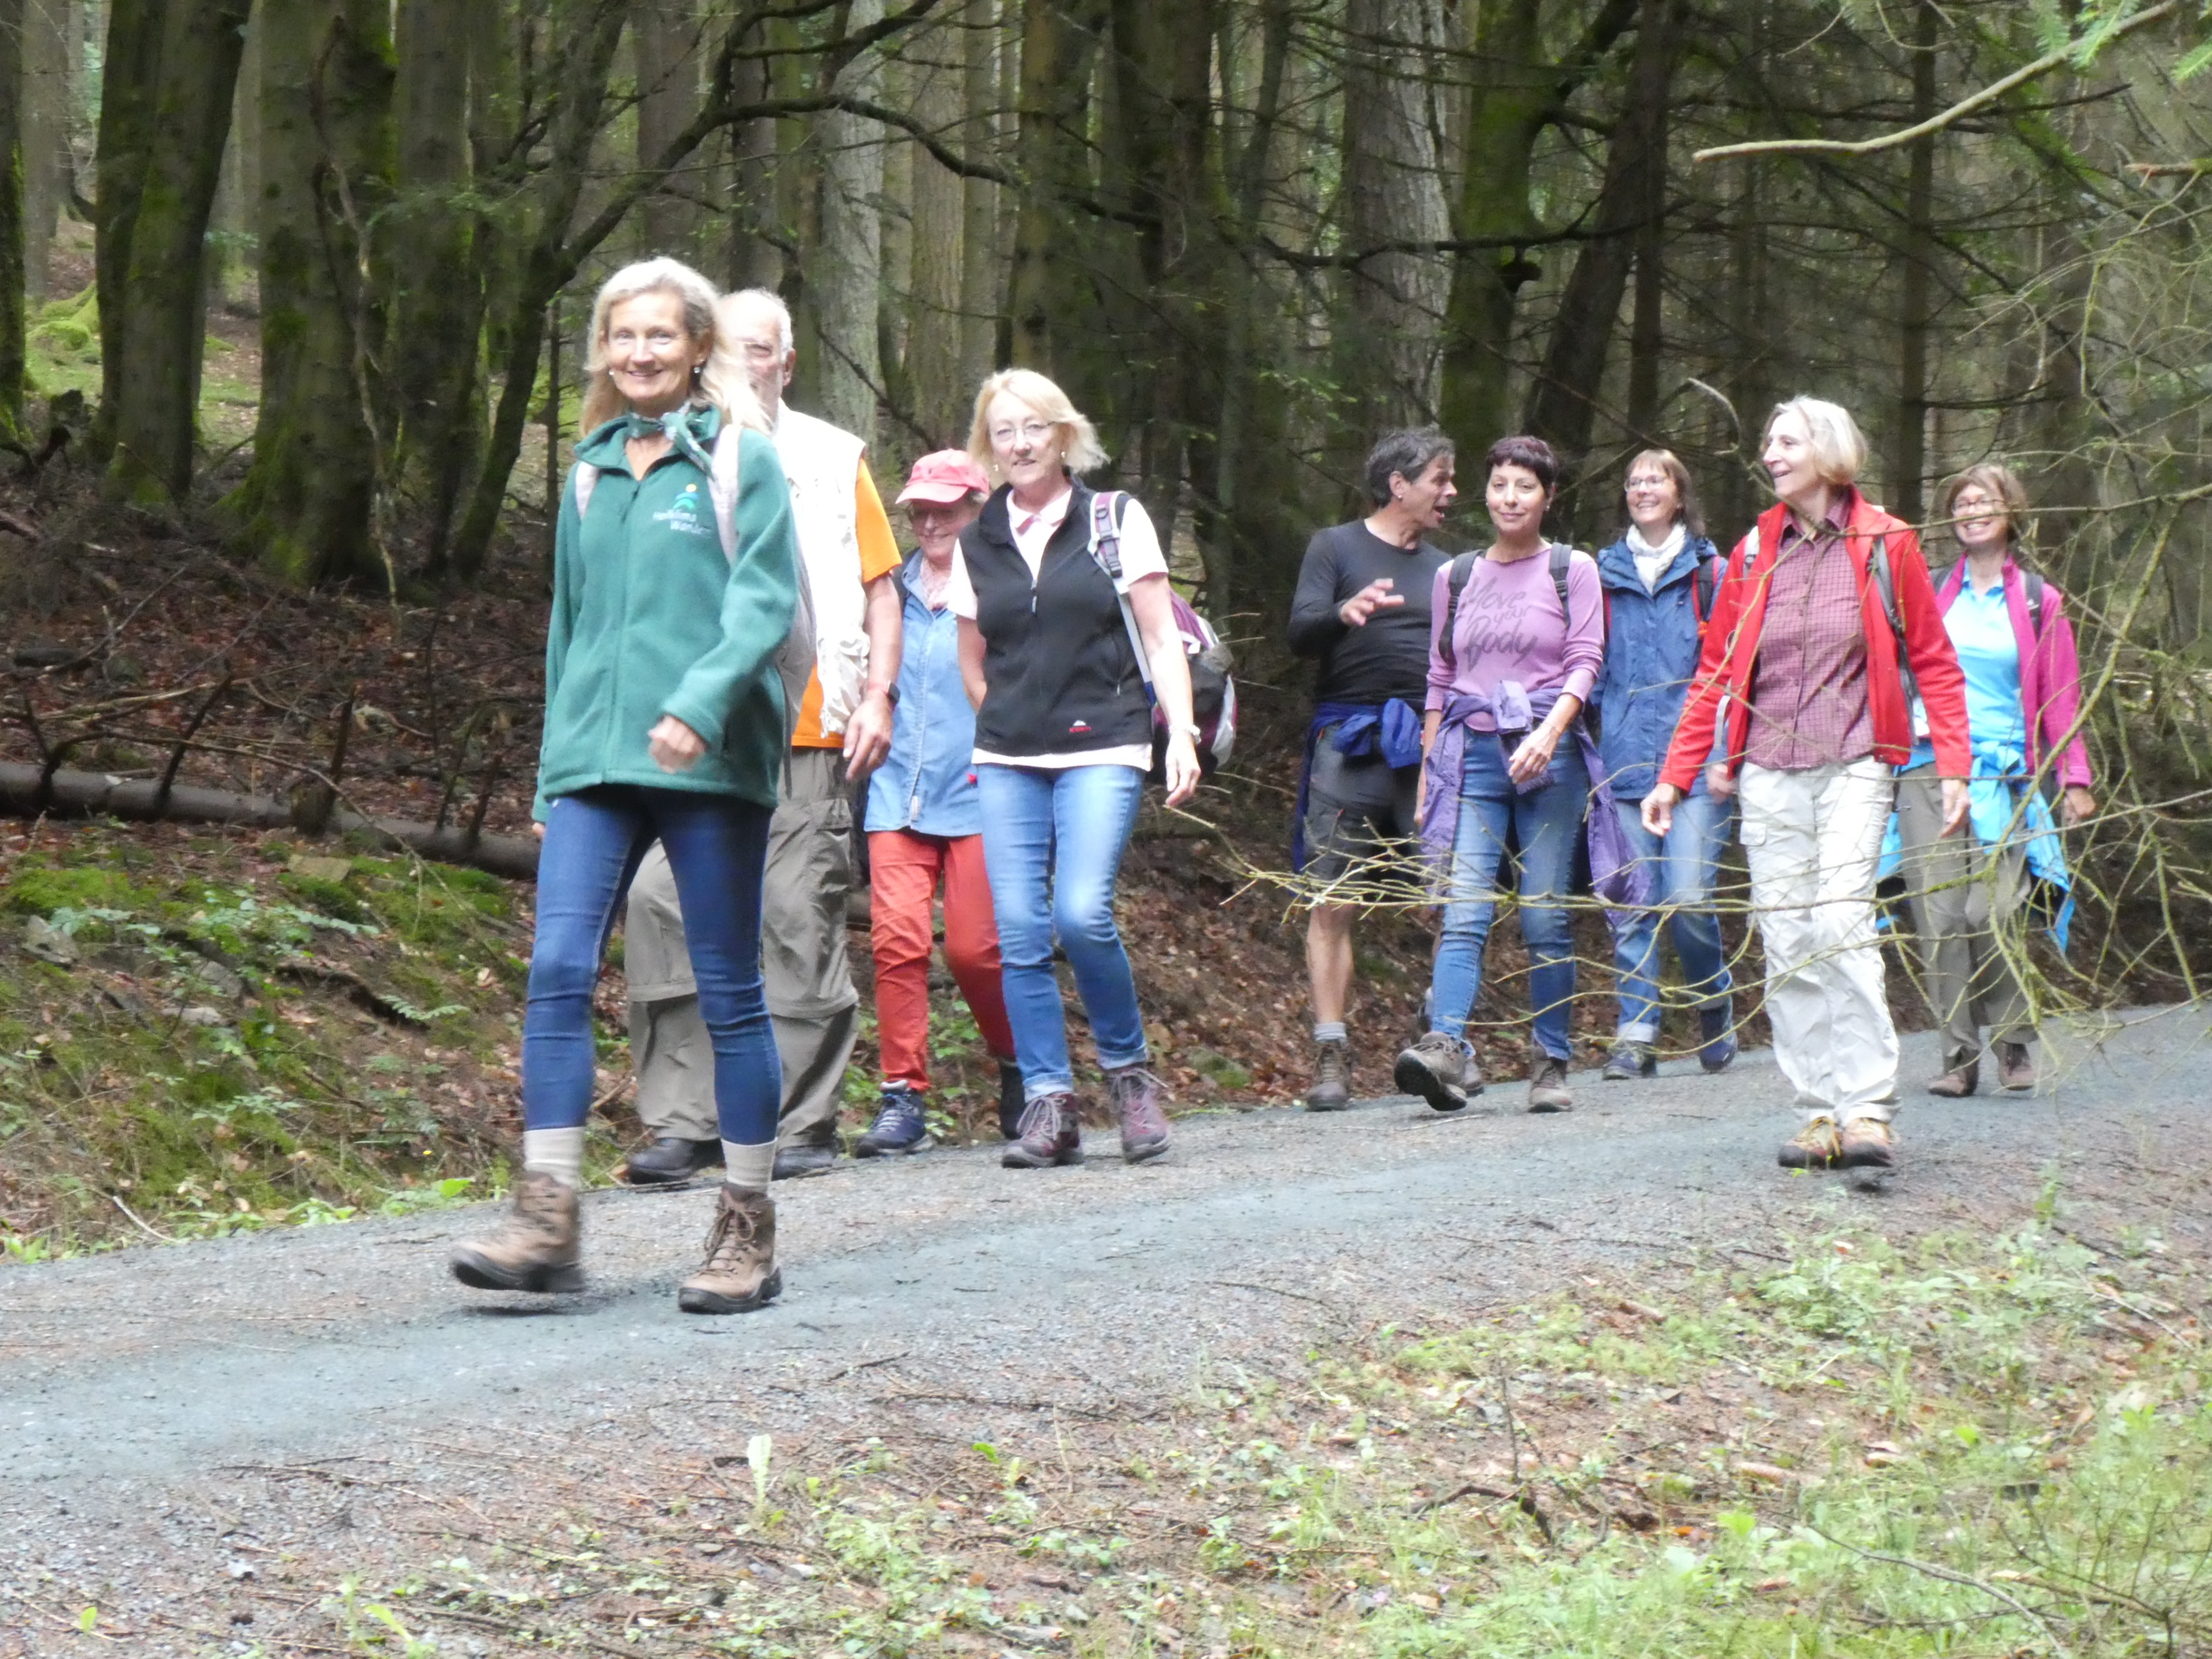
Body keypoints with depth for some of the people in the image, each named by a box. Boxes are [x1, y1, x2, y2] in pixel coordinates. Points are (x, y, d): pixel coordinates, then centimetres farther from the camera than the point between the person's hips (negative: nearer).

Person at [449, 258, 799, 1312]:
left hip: (709, 760, -4)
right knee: (557, 968, -10)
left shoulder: (740, 461, 2)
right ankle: (547, 1221, -12)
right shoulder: (591, 473, 17)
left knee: (729, 992, 1)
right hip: (595, 757, 4)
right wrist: (554, 764, 20)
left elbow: (764, 601, -8)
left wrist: (701, 704, -23)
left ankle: (747, 1233, 8)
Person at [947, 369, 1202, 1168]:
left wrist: (1181, 732, -7)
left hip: (1101, 750, -3)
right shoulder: (975, 544, 12)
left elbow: (1160, 637, 2)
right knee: (1020, 935, -5)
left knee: (1081, 913, -20)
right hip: (1007, 762, 3)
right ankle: (1048, 1102, 1)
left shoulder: (1116, 520, 5)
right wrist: (1007, 725, 13)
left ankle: (1129, 1071, 0)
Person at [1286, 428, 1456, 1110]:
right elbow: (1300, 632, -6)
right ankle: (1331, 1058, -5)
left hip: (1429, 742, 4)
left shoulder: (1441, 567, 23)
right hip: (1349, 741, -4)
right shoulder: (1335, 547, 8)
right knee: (1332, 904, -7)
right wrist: (1345, 612, -25)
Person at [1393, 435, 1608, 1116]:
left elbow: (1584, 662, -1)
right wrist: (1427, 775, 13)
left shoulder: (1573, 570, 8)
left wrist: (1548, 734, -18)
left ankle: (1552, 1064, 4)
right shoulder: (1454, 578, 16)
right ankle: (1448, 1050, -27)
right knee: (1463, 912, -13)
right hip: (1472, 754, 2)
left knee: (1546, 918, -2)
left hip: (1548, 754, -2)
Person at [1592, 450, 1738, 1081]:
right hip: (1626, 762, 3)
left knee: (1689, 897, -11)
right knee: (1634, 904, -1)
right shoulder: (1605, 574, 14)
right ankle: (1636, 1034, 2)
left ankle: (1715, 1003, 15)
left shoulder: (1708, 572, 6)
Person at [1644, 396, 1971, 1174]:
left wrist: (1952, 767, -3)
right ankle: (1820, 1110, 5)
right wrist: (1675, 776, 7)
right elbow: (1715, 673, 13)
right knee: (1786, 942, 0)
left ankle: (1869, 1110, -17)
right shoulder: (1754, 553, 11)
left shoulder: (1886, 544, 3)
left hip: (1854, 767, -4)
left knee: (1841, 923, -17)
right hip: (1769, 774, 4)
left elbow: (1934, 662, 5)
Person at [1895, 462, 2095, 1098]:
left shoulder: (2038, 602, 10)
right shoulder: (1931, 593, 14)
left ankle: (2015, 1043, 3)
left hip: (2002, 775, -2)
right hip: (1928, 769, 2)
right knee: (1938, 913, -5)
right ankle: (1957, 1053, 2)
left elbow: (2060, 696, 10)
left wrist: (2073, 778, 4)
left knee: (1991, 912, -14)